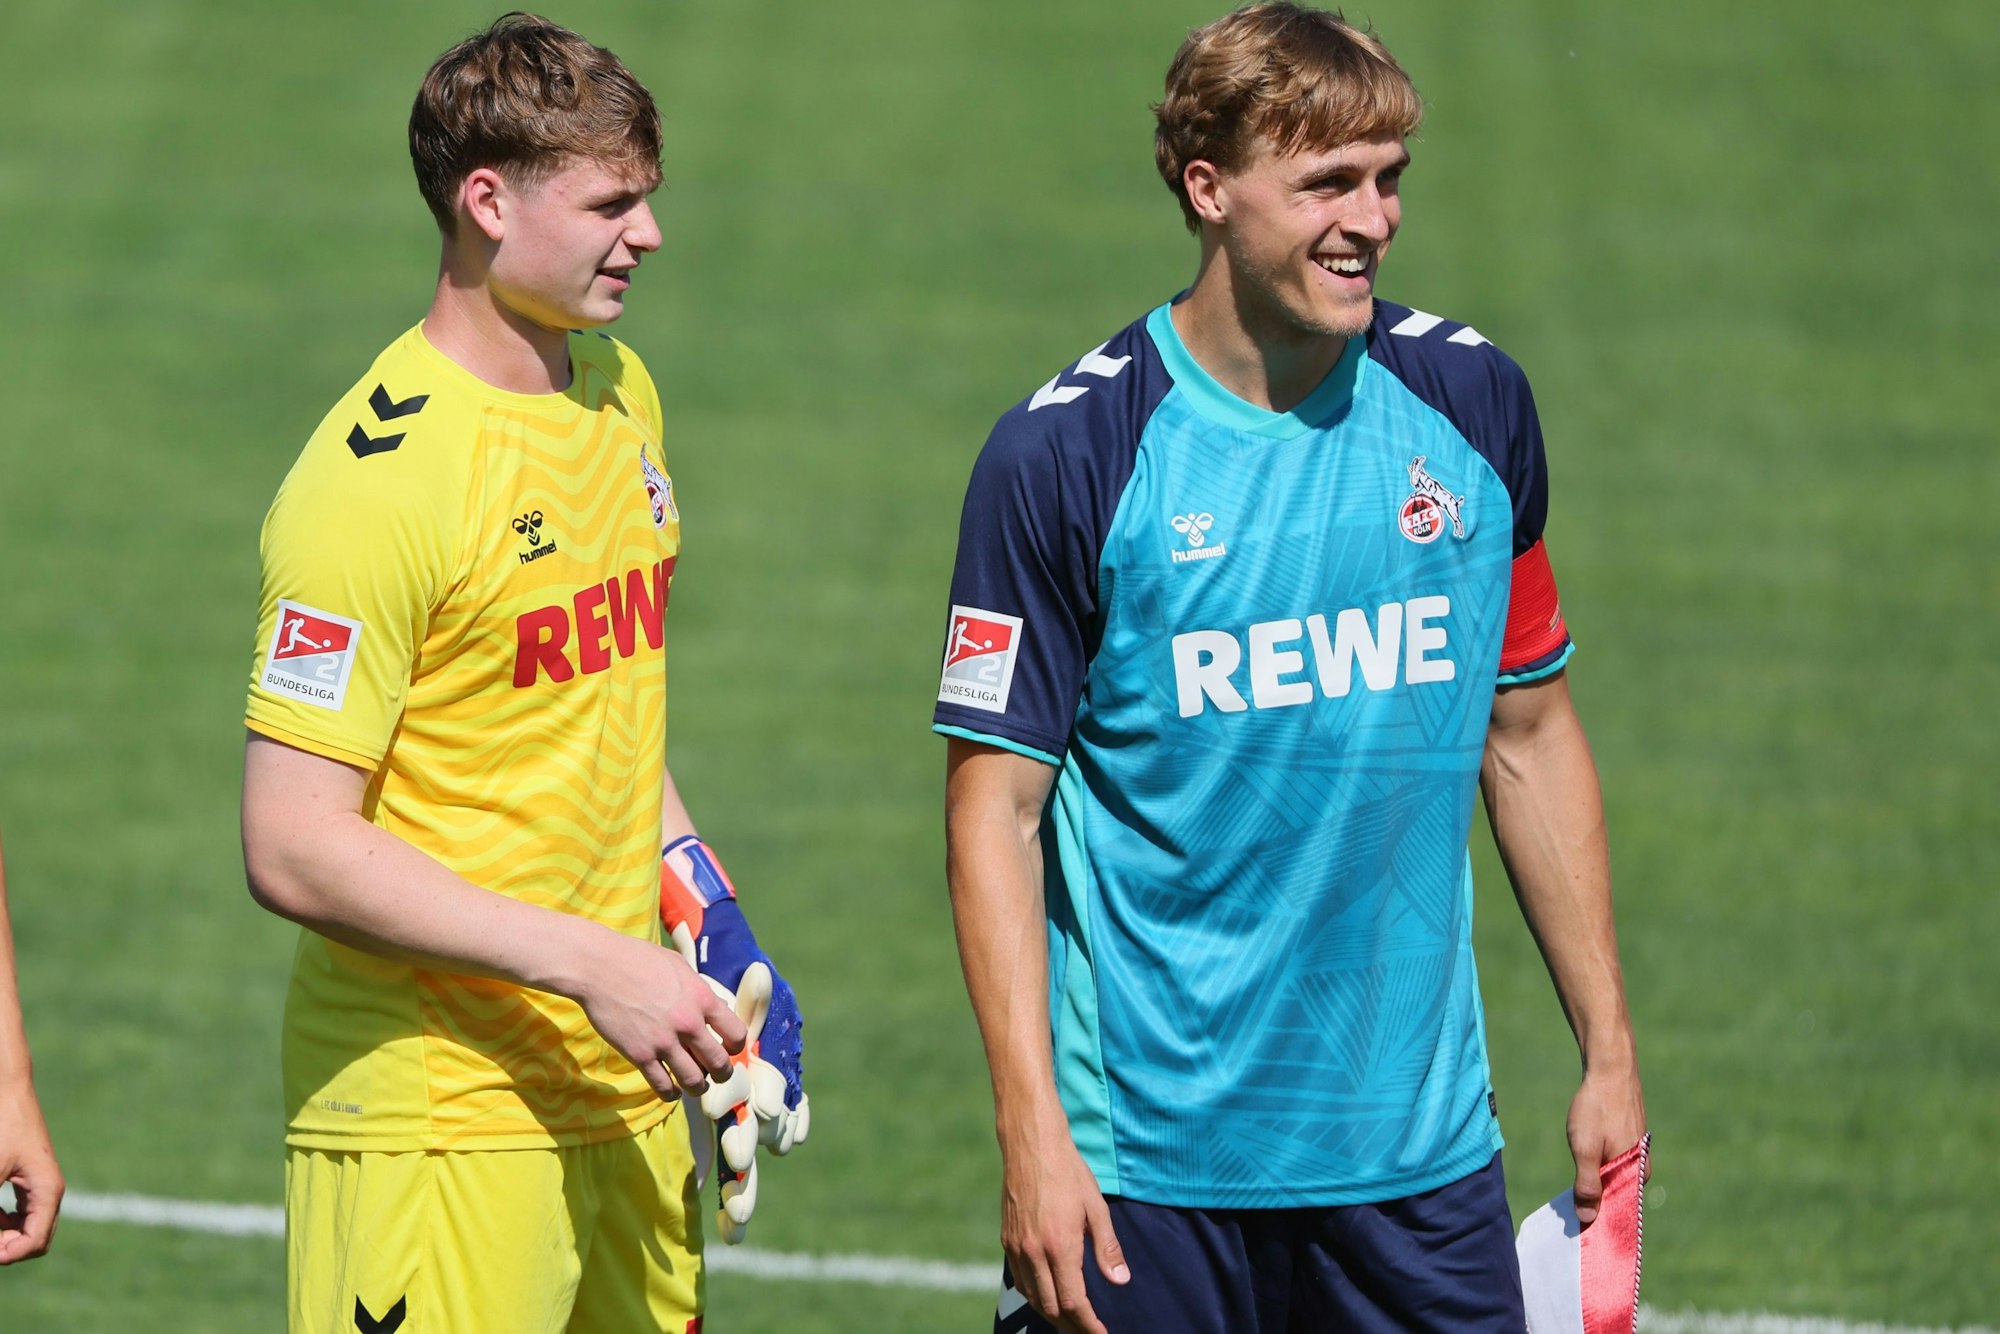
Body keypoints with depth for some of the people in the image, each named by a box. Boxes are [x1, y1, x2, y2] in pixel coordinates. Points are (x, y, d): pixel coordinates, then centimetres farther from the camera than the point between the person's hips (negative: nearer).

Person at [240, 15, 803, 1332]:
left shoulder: (618, 390, 10)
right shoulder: (378, 476, -17)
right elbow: (295, 850, -19)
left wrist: (706, 917, 12)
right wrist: (589, 964, -19)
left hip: (625, 1095, 8)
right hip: (434, 1122, -8)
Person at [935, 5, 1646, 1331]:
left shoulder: (1471, 404, 4)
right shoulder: (1062, 456, -9)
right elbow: (996, 807, -8)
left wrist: (1609, 1053, 12)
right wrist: (1033, 1134, -15)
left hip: (1422, 1152, 4)